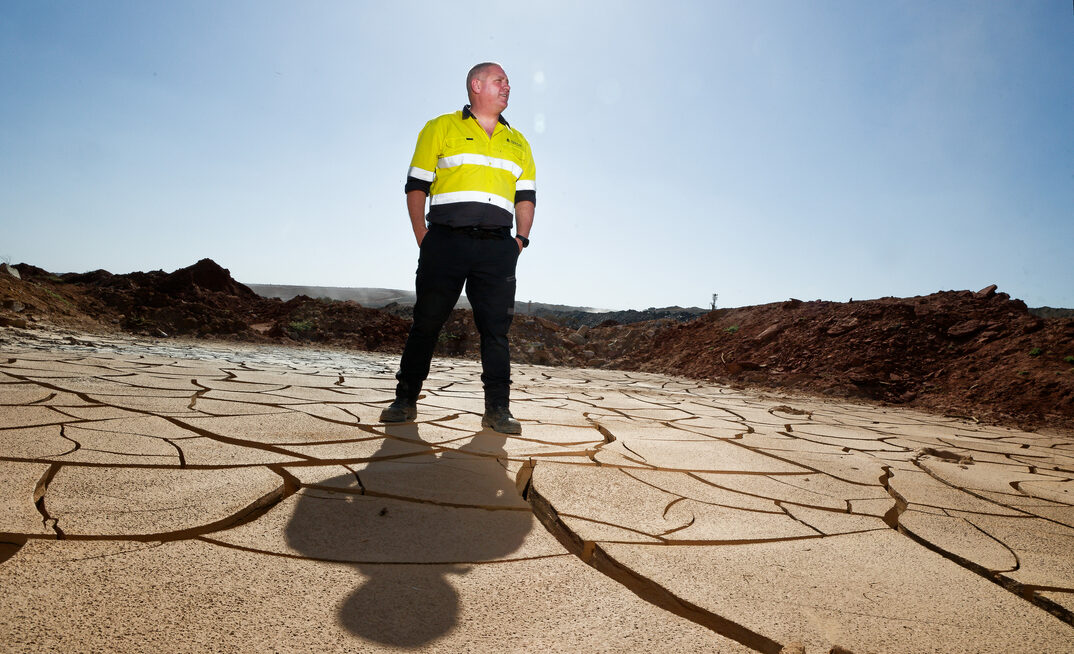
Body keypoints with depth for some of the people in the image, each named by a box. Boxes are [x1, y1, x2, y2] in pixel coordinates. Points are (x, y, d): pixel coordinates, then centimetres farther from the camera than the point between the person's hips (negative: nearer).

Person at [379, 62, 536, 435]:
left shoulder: (518, 142, 23)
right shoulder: (440, 129, 12)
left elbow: (526, 196, 19)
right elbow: (416, 185, 8)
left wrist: (521, 239, 5)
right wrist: (422, 237, -1)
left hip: (497, 247, 3)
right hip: (446, 241, -2)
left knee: (496, 328, -2)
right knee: (426, 322, 0)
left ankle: (497, 409, 4)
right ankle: (405, 400, 13)